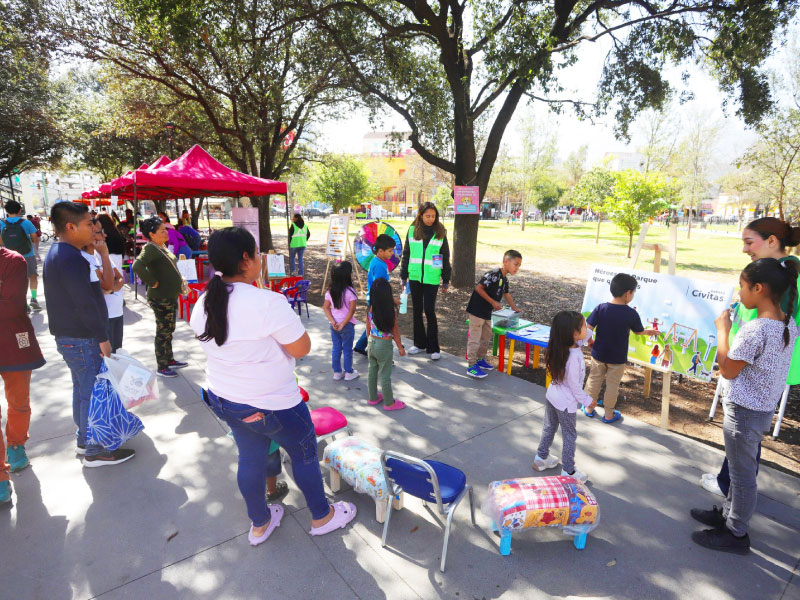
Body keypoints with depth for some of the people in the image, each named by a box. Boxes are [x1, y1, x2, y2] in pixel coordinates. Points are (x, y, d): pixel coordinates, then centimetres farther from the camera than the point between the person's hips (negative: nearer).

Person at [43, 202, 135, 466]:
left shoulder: (56, 254, 11)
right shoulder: (71, 258, -22)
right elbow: (85, 304, -25)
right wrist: (103, 337, -20)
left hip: (68, 337, 10)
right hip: (82, 340, -10)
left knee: (82, 390, 20)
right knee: (93, 394, 0)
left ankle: (84, 439, 35)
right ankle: (95, 452, 12)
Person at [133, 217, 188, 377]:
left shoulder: (162, 246, 12)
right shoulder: (150, 248, -18)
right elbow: (137, 266, -34)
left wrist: (178, 278, 15)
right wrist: (153, 283, -25)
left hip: (170, 297, 10)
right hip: (160, 298, -10)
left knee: (169, 330, 20)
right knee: (163, 332, 0)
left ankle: (170, 360, 34)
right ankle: (161, 367, 11)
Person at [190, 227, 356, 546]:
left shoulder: (203, 305, -3)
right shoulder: (268, 303, -28)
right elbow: (302, 348, -20)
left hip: (223, 399, 7)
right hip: (272, 406, -7)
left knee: (250, 458, 24)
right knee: (304, 453, 15)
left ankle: (259, 524, 45)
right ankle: (322, 517, 36)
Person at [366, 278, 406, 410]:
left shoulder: (370, 309, -8)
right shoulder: (391, 310, -20)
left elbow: (368, 328, 3)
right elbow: (395, 331, -12)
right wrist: (400, 347, 1)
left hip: (372, 343, 5)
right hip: (385, 345, -5)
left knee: (372, 372, 19)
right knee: (385, 375, 7)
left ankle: (373, 397, 35)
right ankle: (389, 403, 21)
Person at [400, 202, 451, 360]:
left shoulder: (440, 232, 1)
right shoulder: (412, 230, 4)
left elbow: (445, 257, 6)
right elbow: (406, 254, 10)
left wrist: (446, 280, 4)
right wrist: (404, 276, 8)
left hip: (432, 278, -2)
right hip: (415, 277, 3)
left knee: (429, 311, -6)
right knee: (417, 311, 10)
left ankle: (433, 348, 5)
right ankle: (420, 343, 24)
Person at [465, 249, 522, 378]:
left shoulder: (505, 279, 9)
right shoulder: (493, 274, -21)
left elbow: (507, 294, 25)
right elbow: (478, 288, -23)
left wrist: (515, 308, 33)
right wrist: (493, 302, -19)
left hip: (487, 312, 10)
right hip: (477, 310, -10)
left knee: (487, 336, 19)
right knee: (475, 338, -5)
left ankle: (480, 359, 35)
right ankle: (471, 366, 2)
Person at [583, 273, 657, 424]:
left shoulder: (601, 308, -15)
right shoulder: (631, 313, -16)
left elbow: (588, 329, -17)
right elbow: (638, 331, 1)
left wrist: (590, 342, 2)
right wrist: (648, 332, 24)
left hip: (598, 354, 2)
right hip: (617, 358, -1)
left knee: (594, 380, 18)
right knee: (612, 385, 15)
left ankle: (588, 408, 32)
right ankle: (609, 415, 29)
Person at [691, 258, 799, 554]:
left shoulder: (755, 330, -28)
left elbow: (727, 370, -18)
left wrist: (722, 330, -12)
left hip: (744, 411, -9)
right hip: (764, 407, 9)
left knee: (742, 473, 7)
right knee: (740, 467, 24)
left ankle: (736, 534, 24)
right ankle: (729, 513, 41)